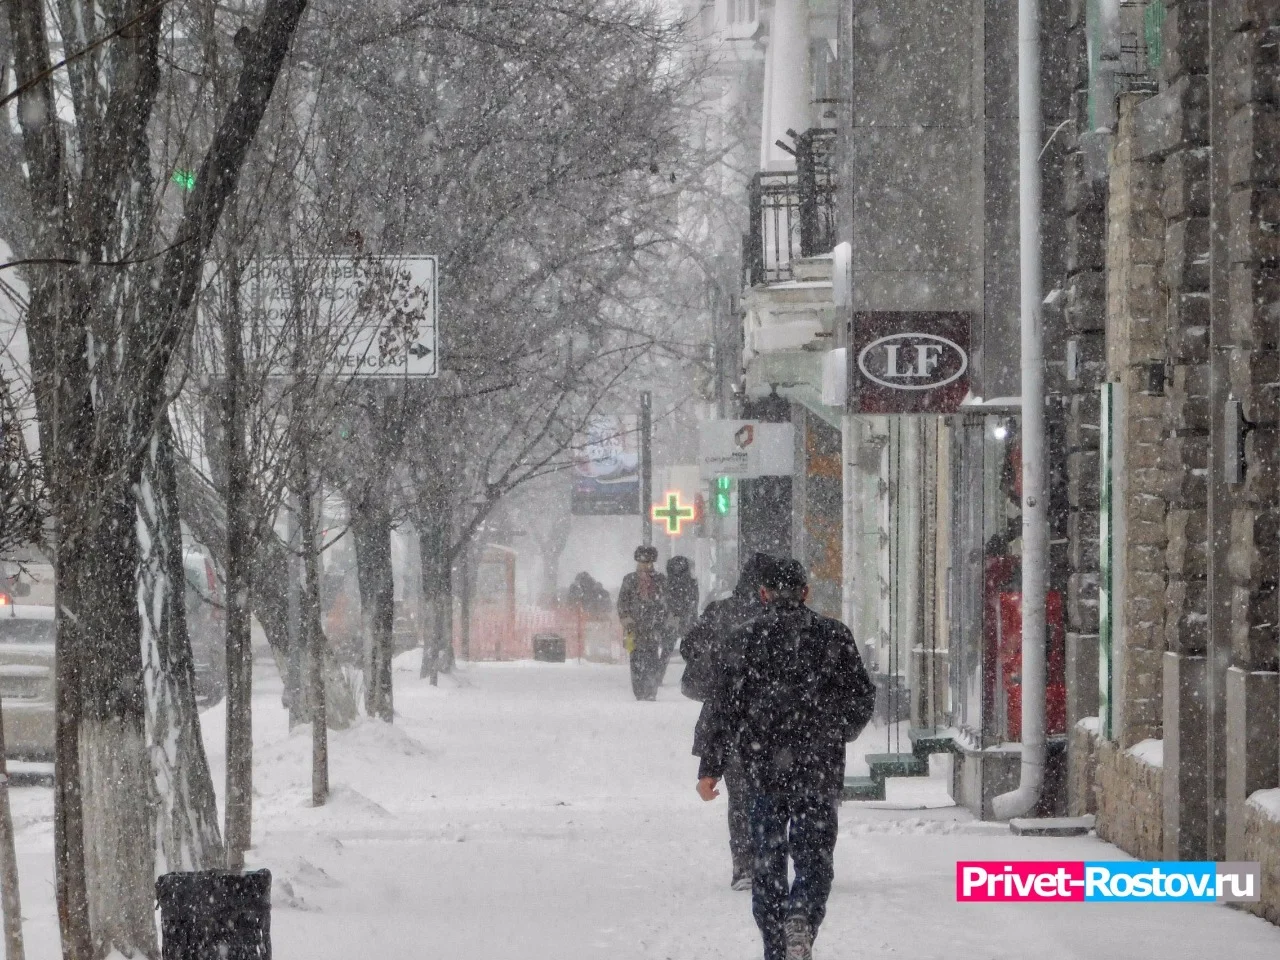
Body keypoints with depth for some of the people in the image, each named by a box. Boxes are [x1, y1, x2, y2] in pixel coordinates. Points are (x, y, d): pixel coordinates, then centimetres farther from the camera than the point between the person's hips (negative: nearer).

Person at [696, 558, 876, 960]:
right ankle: (802, 917, -27)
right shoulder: (834, 635, 3)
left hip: (764, 765, 0)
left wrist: (711, 767, -2)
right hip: (820, 769, 0)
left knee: (768, 859, 12)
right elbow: (862, 698, 7)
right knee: (814, 855, 1)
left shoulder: (749, 637, 0)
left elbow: (727, 705, -5)